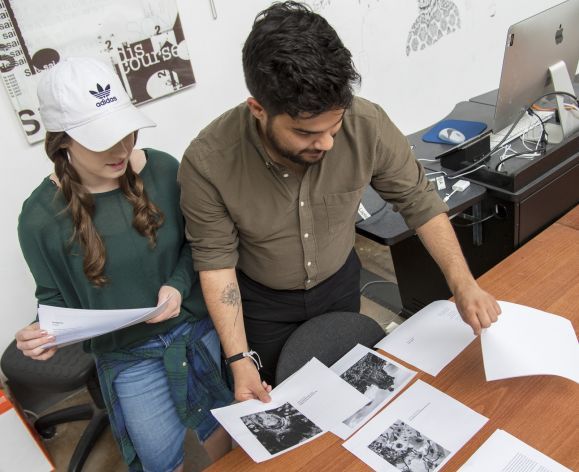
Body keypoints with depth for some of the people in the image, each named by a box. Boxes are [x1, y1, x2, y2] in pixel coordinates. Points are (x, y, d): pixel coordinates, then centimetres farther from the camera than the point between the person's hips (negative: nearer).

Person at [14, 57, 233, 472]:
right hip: (129, 359, -1)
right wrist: (43, 334, -25)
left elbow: (195, 242, -2)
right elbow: (56, 297, -5)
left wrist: (179, 284, -20)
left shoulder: (163, 170, -15)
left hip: (199, 329, 2)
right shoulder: (41, 217, -18)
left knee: (222, 430, 24)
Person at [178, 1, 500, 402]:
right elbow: (216, 260, -21)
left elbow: (420, 201, -14)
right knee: (274, 401, 23)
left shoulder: (368, 126, -29)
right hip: (262, 300, -1)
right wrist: (239, 360, -25)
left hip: (340, 283, 2)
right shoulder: (207, 162, -32)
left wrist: (462, 283, -23)